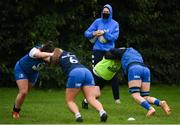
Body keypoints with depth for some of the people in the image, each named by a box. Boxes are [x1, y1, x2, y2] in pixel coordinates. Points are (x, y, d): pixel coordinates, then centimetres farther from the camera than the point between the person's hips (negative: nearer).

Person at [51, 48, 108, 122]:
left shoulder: (59, 57, 22)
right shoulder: (72, 54, 36)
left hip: (75, 73, -5)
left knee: (70, 100, 7)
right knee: (92, 99, -6)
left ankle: (77, 115, -22)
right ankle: (102, 112, -34)